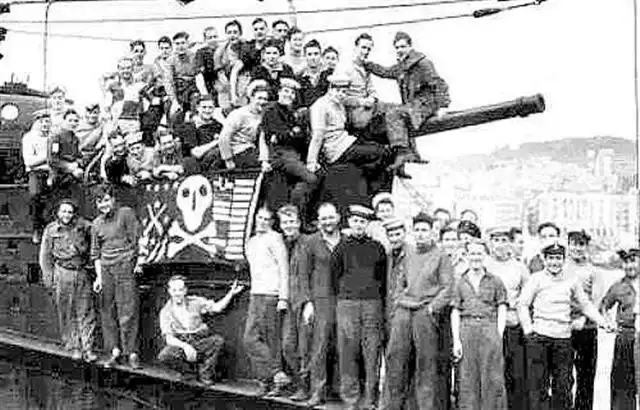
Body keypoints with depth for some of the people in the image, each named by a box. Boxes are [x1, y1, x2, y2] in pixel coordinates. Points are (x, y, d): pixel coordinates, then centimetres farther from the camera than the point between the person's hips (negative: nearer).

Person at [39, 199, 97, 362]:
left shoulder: (83, 226, 4)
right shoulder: (51, 230, 4)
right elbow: (45, 256, 9)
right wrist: (49, 277, 2)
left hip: (82, 273, 1)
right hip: (63, 273, -1)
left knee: (86, 312, -2)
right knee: (67, 314, 1)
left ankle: (87, 348, 0)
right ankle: (73, 347, 10)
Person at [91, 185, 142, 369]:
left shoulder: (125, 213, 0)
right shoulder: (96, 224, 12)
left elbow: (136, 238, 0)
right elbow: (95, 252, 13)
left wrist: (138, 262, -3)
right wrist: (99, 276, 5)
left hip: (125, 265, -5)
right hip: (106, 269, 5)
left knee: (128, 311, -6)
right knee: (107, 311, 4)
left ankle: (132, 352, -2)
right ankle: (115, 350, 11)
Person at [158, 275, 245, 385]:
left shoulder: (195, 302, 4)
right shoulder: (166, 312, -2)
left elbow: (217, 307, -1)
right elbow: (168, 338, -11)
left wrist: (231, 293, -14)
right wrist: (185, 346, -29)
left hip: (200, 344, 2)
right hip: (179, 344, -2)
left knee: (218, 340, -27)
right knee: (164, 356, -32)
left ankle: (205, 373, -8)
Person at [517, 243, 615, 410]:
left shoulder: (572, 280, 12)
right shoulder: (536, 279, 2)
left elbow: (585, 305, 20)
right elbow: (522, 304, 2)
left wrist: (602, 321, 11)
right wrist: (527, 327, -10)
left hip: (563, 338, 3)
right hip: (539, 336, -3)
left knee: (564, 382, 4)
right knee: (538, 382, -3)